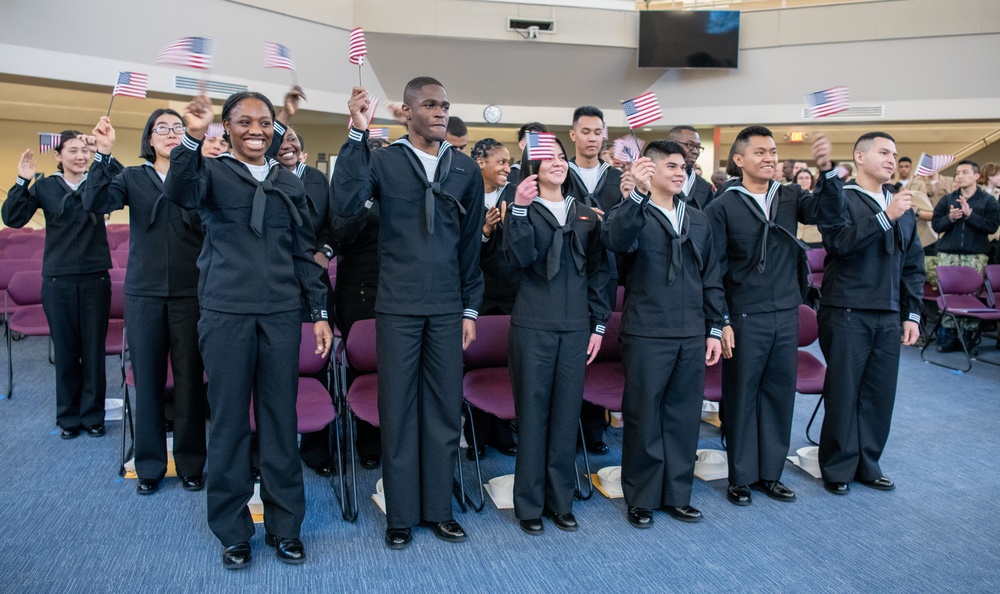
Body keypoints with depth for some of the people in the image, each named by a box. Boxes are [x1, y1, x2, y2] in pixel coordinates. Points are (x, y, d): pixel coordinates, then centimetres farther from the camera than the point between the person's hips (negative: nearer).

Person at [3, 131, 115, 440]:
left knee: (94, 350, 5)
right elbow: (12, 219, -5)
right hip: (58, 281, 1)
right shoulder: (44, 186, 4)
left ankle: (92, 415, 18)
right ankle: (68, 417, 21)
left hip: (95, 278, 0)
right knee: (65, 350, 8)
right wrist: (22, 181, -15)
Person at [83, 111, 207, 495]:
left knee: (189, 377, 3)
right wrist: (103, 153, -20)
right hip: (144, 293, 1)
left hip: (190, 292, -1)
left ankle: (191, 464, 18)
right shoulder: (132, 177, 8)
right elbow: (95, 204, -8)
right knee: (147, 378, 7)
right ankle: (149, 465, 22)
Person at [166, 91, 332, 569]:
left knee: (280, 418, 6)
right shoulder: (212, 172, 5)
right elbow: (180, 193, -19)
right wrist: (192, 138, -35)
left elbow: (304, 252, 13)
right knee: (229, 419, 5)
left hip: (282, 314, 2)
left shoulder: (289, 183, 13)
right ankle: (232, 529, 19)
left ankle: (284, 524, 19)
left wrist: (320, 312, 8)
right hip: (226, 313, -2)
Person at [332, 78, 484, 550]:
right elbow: (345, 205, -19)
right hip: (398, 306, -2)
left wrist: (471, 308, 7)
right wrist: (357, 133, -21)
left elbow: (472, 243, 9)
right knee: (397, 409, 6)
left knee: (444, 409, 8)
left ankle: (438, 509, 24)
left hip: (447, 308, 3)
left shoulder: (466, 169, 7)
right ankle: (401, 515, 20)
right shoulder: (382, 161, 0)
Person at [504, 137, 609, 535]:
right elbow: (520, 258, -15)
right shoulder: (524, 209, 1)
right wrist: (519, 209, -24)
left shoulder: (586, 214, 11)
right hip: (533, 326, -3)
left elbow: (599, 272, 12)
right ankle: (529, 503, 16)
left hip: (576, 327, 4)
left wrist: (598, 324, 8)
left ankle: (560, 500, 23)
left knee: (566, 413, 9)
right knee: (532, 413, 3)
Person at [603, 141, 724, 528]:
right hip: (646, 334, -5)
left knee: (684, 417, 12)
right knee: (643, 418, 5)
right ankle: (641, 499, 20)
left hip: (692, 336, 5)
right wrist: (638, 193, -37)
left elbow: (711, 279, 15)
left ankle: (677, 495, 27)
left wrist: (714, 328, 10)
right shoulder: (633, 213, -2)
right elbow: (616, 239, -27)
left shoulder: (698, 220, 14)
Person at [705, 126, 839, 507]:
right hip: (745, 318, -4)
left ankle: (770, 473, 27)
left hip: (787, 315, 4)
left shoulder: (790, 197, 7)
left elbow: (828, 212, -10)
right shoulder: (722, 207, -5)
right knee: (741, 397, 6)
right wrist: (720, 322, -10)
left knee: (780, 394, 12)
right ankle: (741, 477, 20)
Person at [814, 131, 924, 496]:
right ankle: (838, 469, 15)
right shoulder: (840, 197, -2)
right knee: (843, 393, 1)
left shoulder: (902, 206, 15)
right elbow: (840, 240, -20)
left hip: (889, 316, 6)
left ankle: (867, 464, 24)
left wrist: (912, 313, 11)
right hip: (847, 313, -5)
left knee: (880, 394, 8)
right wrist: (885, 217, -23)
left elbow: (913, 265, 16)